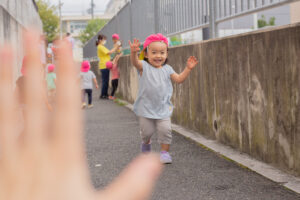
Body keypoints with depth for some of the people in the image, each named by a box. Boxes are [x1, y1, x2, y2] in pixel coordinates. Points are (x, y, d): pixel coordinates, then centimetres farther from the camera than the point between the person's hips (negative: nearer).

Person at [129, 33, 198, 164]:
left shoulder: (167, 69, 5)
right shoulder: (144, 67, -7)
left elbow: (179, 79, 4)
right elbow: (135, 62, -28)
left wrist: (188, 69, -9)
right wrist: (134, 52, -50)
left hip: (163, 108, 2)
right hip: (146, 108, -2)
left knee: (165, 130, -10)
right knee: (147, 131, 9)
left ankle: (165, 152, 7)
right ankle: (146, 143, 43)